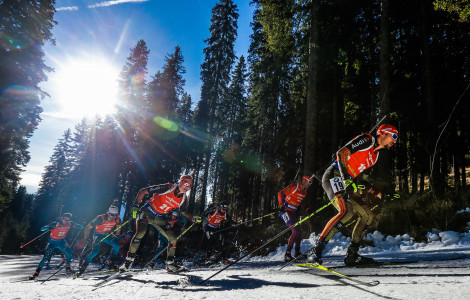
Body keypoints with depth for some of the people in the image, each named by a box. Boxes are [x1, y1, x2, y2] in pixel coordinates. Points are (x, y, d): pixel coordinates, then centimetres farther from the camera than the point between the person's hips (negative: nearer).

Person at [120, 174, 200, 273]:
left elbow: (182, 211, 14)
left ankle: (170, 263, 11)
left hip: (159, 218, 6)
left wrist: (192, 217, -2)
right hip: (146, 213, -5)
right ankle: (129, 259, -9)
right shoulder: (167, 188, -23)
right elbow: (143, 191, -17)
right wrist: (139, 204, -20)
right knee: (140, 233, -27)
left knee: (173, 238, -3)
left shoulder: (183, 199, -5)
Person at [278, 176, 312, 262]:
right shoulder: (294, 186, -13)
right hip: (286, 211, -9)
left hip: (294, 213, 9)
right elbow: (281, 193, -11)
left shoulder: (304, 192, 11)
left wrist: (308, 210, 10)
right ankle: (287, 254, -12)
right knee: (295, 231, -18)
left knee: (299, 232, 10)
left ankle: (297, 253, 25)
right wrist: (281, 206, -17)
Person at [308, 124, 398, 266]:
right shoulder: (367, 139, -3)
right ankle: (316, 252, -28)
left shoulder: (375, 155, 24)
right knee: (346, 212, -29)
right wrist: (347, 179, -23)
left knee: (368, 215, 8)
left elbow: (361, 178, 26)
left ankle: (352, 255, 11)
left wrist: (375, 193, 15)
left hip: (346, 184, 10)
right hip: (334, 176, -10)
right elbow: (341, 153, -16)